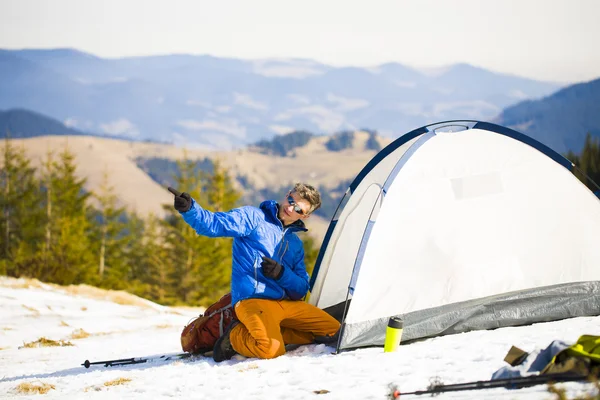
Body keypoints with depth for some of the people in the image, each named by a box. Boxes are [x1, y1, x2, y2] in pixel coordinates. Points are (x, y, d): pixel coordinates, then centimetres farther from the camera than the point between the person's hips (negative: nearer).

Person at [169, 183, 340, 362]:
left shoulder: (296, 244, 19)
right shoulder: (253, 217, 1)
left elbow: (301, 289, 15)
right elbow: (213, 224, -15)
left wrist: (282, 273, -7)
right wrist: (189, 208, -35)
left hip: (287, 303, 7)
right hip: (253, 301, -7)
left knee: (333, 332, 1)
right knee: (270, 349, -34)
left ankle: (272, 333, 1)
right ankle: (236, 336, -2)